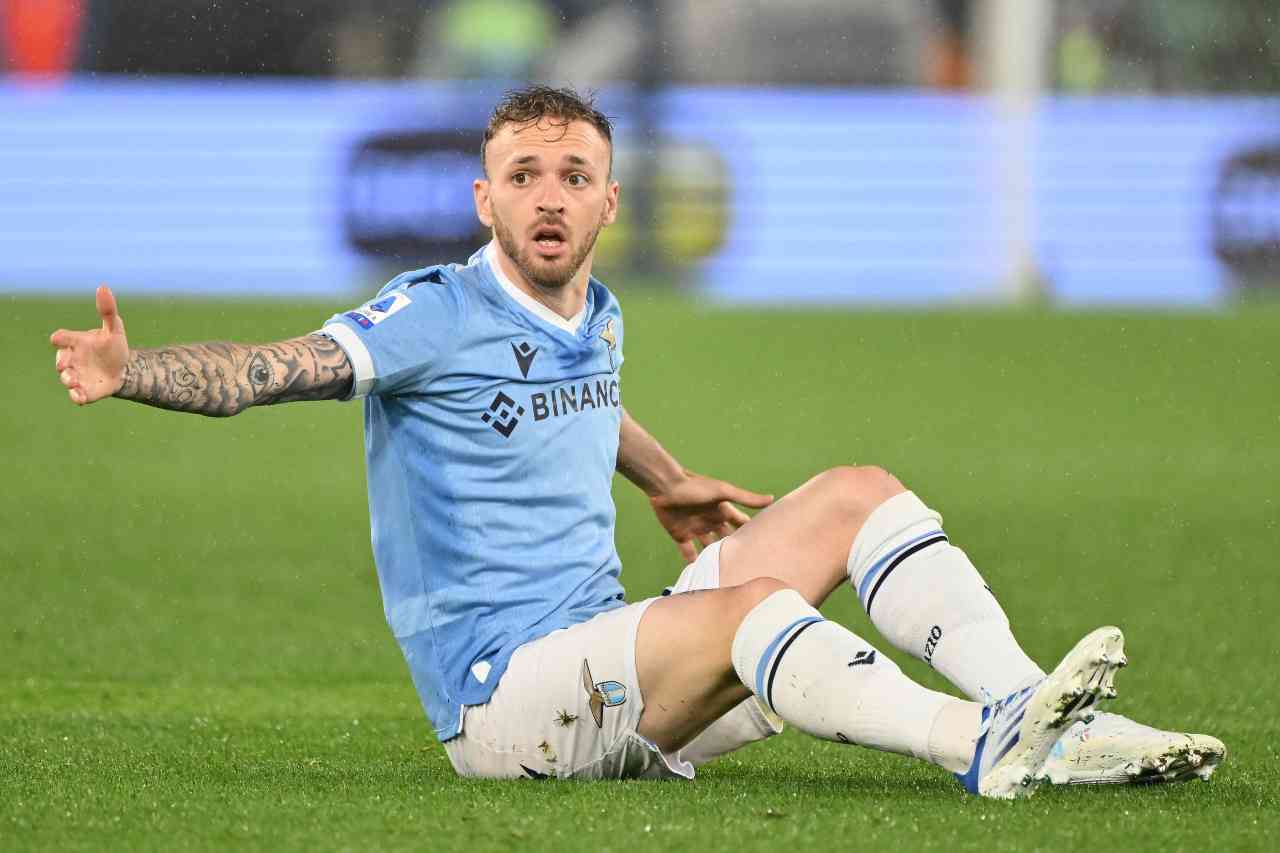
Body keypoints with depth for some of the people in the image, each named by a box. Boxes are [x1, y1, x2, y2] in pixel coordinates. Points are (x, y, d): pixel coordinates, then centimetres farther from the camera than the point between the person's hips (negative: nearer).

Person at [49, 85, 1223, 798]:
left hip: (621, 675, 8)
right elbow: (265, 372, -22)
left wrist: (666, 483, 46)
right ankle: (992, 750, -46)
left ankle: (1033, 715, -15)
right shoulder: (436, 316, -11)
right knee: (748, 602, -33)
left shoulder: (602, 318, 12)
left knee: (861, 495, 1)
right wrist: (132, 373, -39)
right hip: (503, 698, -8)